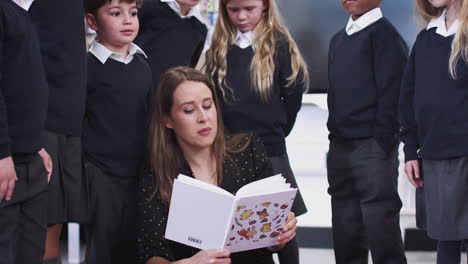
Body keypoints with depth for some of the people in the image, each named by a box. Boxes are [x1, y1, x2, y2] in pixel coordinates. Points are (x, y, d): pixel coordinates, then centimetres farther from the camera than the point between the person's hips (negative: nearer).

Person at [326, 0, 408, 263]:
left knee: (380, 226, -7)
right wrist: (334, 139, 14)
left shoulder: (384, 34, -6)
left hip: (372, 147, -8)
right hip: (340, 147, 8)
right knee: (346, 231, 10)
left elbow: (391, 94, -12)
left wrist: (382, 145, -17)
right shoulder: (338, 39, 18)